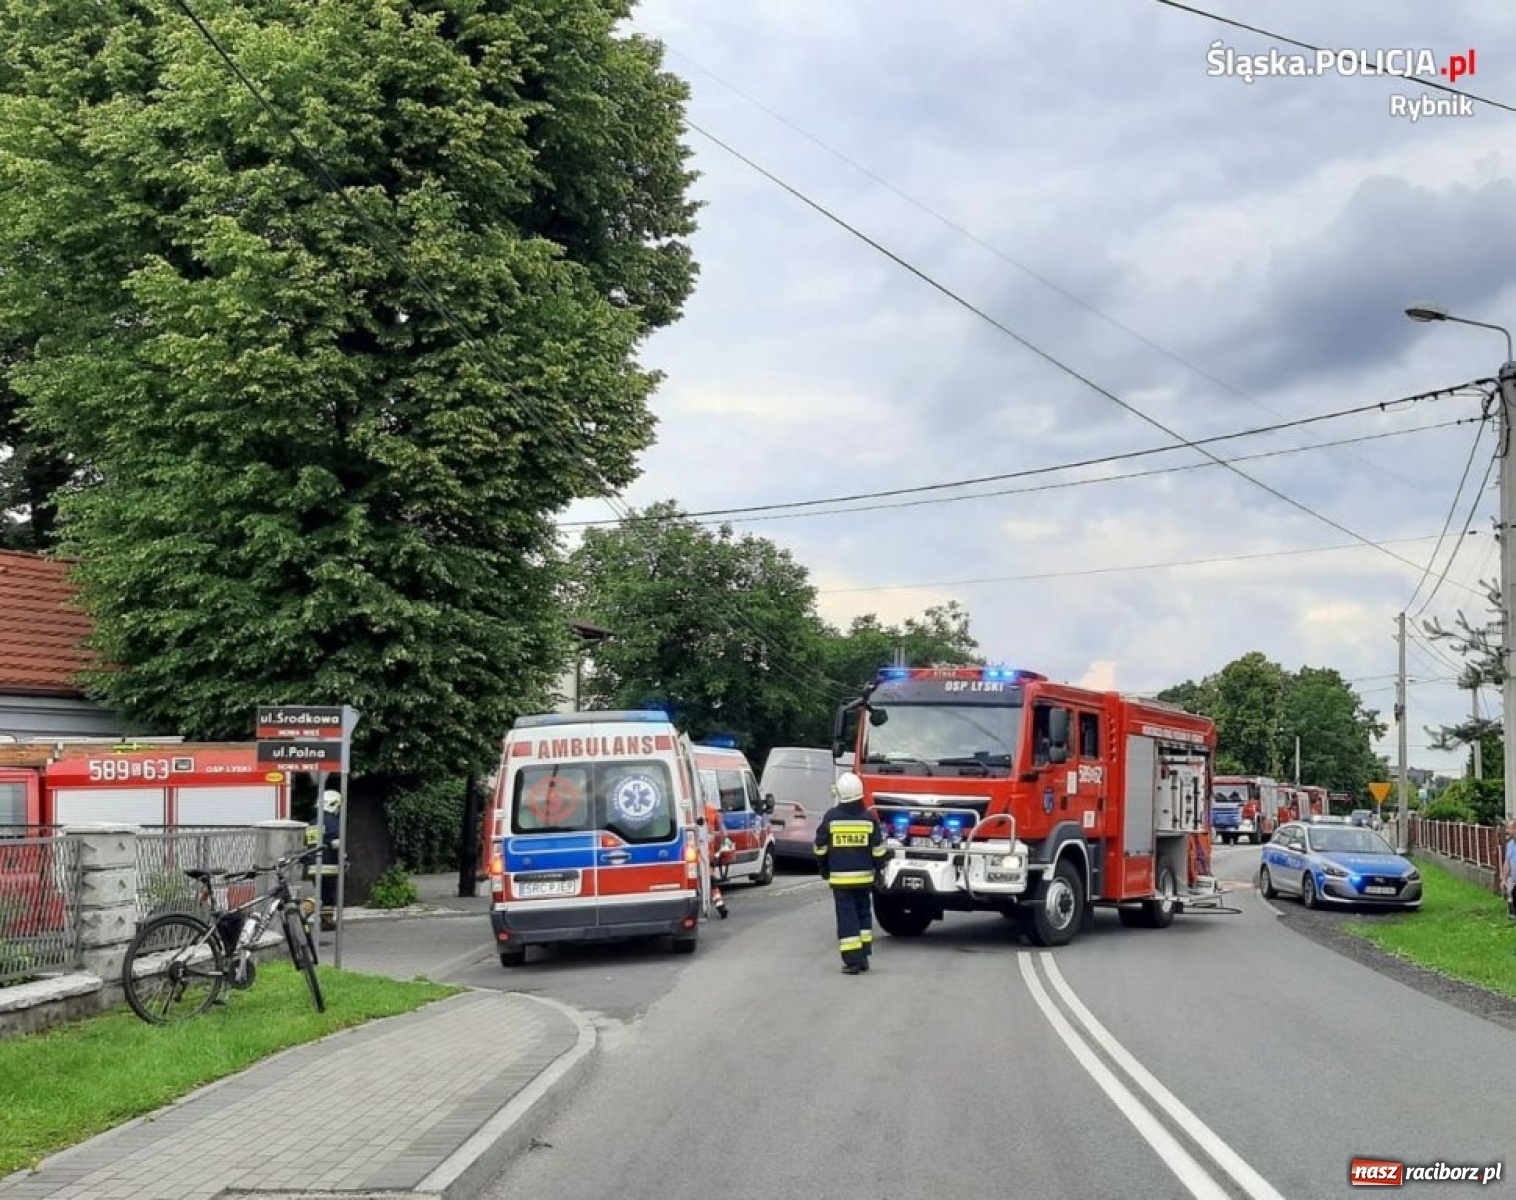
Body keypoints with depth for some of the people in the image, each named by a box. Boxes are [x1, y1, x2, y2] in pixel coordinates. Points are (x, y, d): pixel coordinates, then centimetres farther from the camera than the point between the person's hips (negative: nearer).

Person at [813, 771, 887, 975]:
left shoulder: (831, 817, -7)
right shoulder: (869, 818, -2)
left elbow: (820, 848, 1)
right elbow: (878, 850, 1)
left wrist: (824, 870, 15)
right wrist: (877, 869, 16)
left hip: (840, 877, -2)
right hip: (864, 876, 2)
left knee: (847, 917, -1)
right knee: (863, 914, 17)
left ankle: (853, 961, -5)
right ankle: (863, 957, 20)